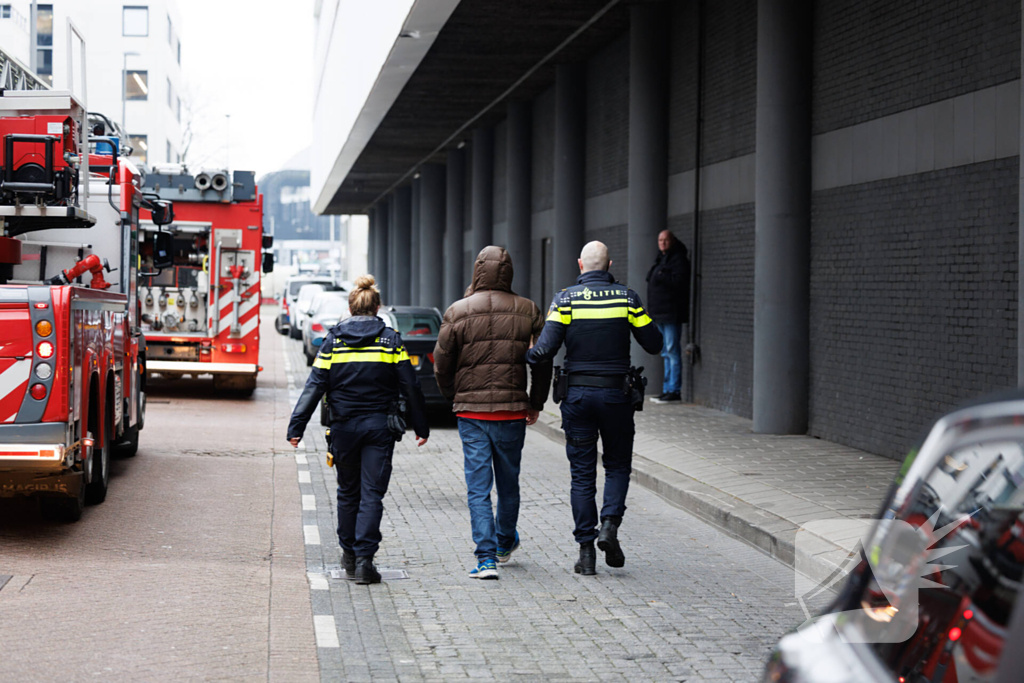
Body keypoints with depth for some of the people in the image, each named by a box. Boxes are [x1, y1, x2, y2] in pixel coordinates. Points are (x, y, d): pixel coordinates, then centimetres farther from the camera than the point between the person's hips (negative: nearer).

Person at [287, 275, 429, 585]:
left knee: (348, 492, 16)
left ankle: (349, 554, 25)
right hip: (380, 426, -1)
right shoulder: (391, 340, 0)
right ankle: (364, 559, -10)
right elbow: (410, 386, 0)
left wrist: (296, 427, -4)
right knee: (372, 494, -1)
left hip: (344, 427, 1)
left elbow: (314, 386, -4)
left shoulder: (333, 341, 0)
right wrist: (420, 426, 9)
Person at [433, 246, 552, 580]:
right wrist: (535, 404, 15)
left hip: (471, 412, -1)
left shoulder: (457, 313, -4)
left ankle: (486, 557, -8)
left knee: (478, 487, 1)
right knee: (508, 482, 18)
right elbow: (543, 362, 2)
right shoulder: (528, 311, -1)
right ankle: (505, 543, 37)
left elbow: (441, 364, 0)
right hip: (512, 411, 1)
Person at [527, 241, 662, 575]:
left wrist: (528, 354, 9)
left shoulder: (565, 299, -5)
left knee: (582, 473, 6)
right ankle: (610, 524, -7)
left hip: (577, 394, 0)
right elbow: (654, 344, 1)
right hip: (615, 395, 0)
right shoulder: (626, 298, -2)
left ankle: (586, 549, 4)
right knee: (618, 465, 15)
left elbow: (545, 350, -12)